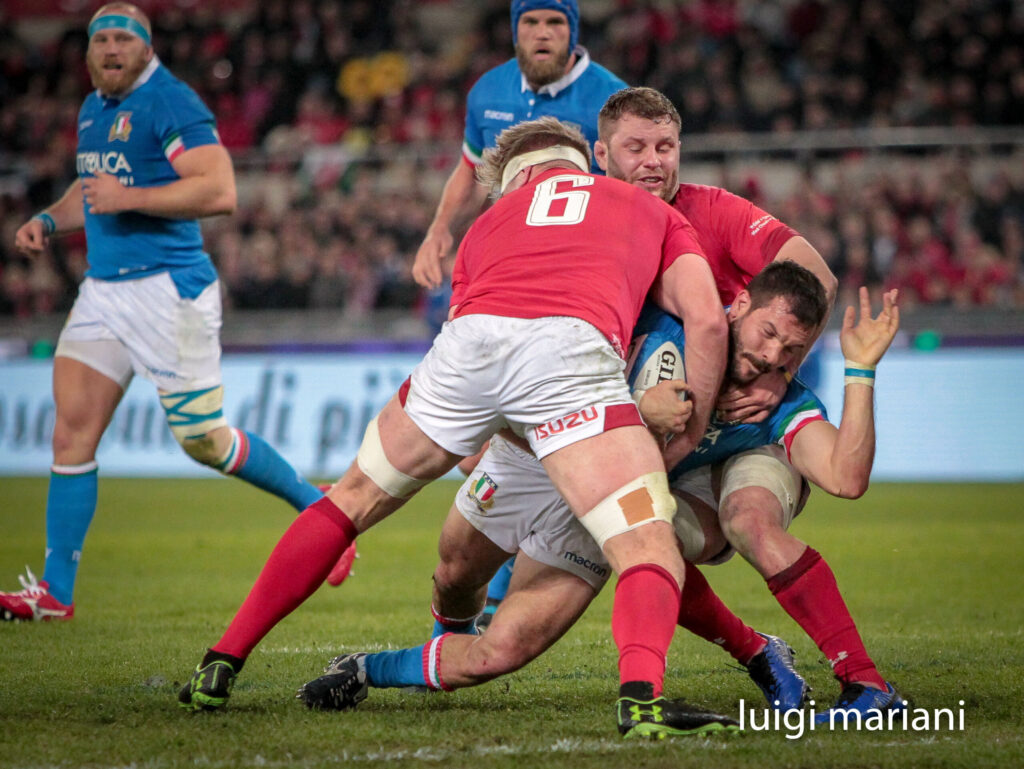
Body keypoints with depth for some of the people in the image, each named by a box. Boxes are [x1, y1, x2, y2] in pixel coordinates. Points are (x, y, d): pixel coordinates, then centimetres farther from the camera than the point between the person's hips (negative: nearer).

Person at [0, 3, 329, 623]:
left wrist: (127, 198, -23)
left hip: (170, 288, -8)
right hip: (103, 290, 8)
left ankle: (317, 506, 21)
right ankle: (55, 592, 1)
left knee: (204, 441, -2)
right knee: (72, 429, -2)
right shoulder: (93, 109, 15)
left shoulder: (169, 102, -13)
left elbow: (220, 191, -23)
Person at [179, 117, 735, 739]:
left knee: (353, 498, 23)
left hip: (468, 338, 3)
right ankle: (642, 694, -35)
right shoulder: (656, 212, 34)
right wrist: (687, 442, 23)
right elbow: (707, 320, 18)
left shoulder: (490, 220, 39)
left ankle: (220, 668, 27)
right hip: (573, 343, -3)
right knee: (650, 545, -4)